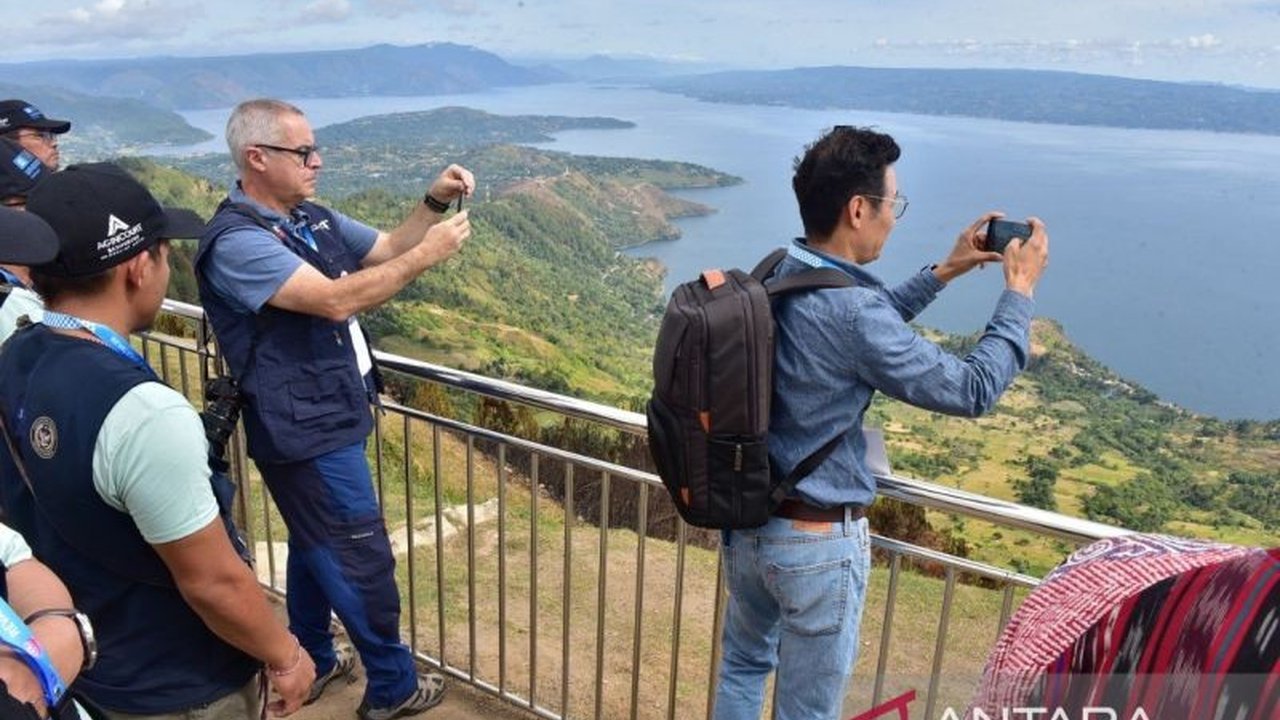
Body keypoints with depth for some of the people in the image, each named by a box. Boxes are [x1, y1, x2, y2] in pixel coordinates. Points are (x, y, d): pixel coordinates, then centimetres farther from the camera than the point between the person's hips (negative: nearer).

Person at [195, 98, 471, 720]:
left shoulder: (313, 220, 6)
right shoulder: (236, 242, -21)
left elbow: (387, 249, 14)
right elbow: (337, 300, -31)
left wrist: (432, 203, -2)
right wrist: (428, 254, -24)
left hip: (326, 421, 9)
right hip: (307, 434, -9)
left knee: (316, 548, 22)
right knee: (364, 562, 3)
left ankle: (311, 666, 41)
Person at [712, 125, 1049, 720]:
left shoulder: (772, 276, -2)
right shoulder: (850, 309, -28)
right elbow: (973, 391, -18)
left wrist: (941, 273, 15)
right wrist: (1019, 291, -6)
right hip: (818, 542, -7)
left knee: (743, 665, 27)